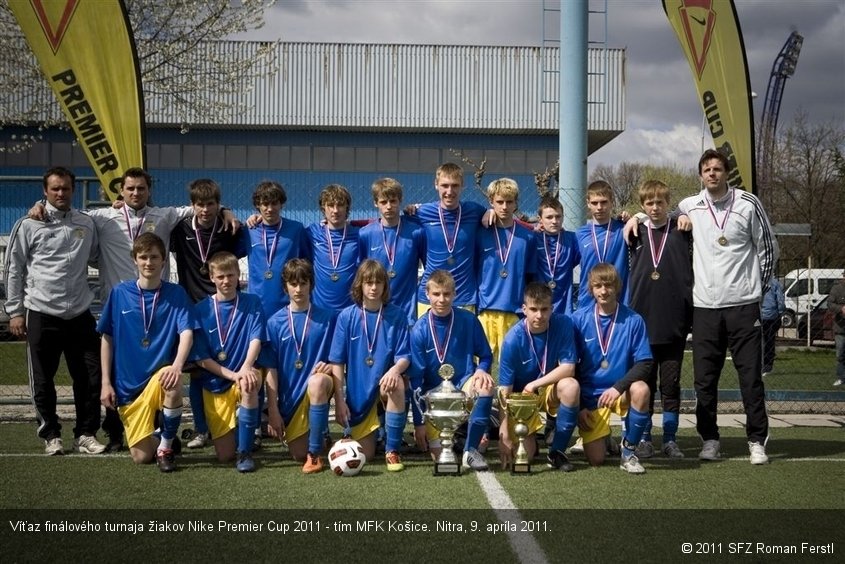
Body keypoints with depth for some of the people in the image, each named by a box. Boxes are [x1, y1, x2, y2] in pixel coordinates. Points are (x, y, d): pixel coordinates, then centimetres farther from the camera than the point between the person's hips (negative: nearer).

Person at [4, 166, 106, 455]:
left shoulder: (86, 223, 8)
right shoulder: (29, 225, -1)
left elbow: (94, 256, 24)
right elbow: (14, 270, 2)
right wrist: (14, 311, -1)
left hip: (80, 314, 3)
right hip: (41, 314, -3)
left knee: (91, 377, 2)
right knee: (43, 381, 5)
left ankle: (86, 434, 14)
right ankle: (51, 435, 18)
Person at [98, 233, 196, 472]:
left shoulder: (176, 294, -3)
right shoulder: (119, 293, 0)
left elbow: (186, 333, -14)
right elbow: (107, 339, 6)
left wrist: (177, 365, -33)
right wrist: (106, 382, 1)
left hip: (159, 376, -1)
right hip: (127, 386, 2)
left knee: (173, 384, -39)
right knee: (142, 457, -5)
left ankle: (166, 446, -14)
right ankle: (155, 438, 34)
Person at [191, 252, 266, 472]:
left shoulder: (252, 303, 1)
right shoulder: (201, 310, 0)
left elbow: (256, 339, -10)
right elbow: (202, 359, -3)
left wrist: (246, 367, -30)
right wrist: (233, 375, -18)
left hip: (245, 374, -1)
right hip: (215, 383, 1)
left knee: (248, 384, -39)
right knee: (224, 455, -6)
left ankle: (245, 452, -24)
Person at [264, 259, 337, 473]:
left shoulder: (327, 318, 0)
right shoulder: (275, 322, 1)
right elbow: (271, 369, -1)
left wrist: (329, 367, -19)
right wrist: (273, 409, -5)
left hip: (318, 386, -2)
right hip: (290, 396, 2)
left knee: (317, 381, -38)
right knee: (298, 454, -6)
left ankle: (315, 452, -28)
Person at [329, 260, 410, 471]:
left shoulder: (397, 315, -5)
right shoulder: (347, 316, -6)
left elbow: (404, 357, -7)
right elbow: (337, 361, -5)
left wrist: (395, 369, -31)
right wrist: (339, 400, -10)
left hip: (385, 384, 0)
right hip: (358, 391, 0)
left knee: (397, 384, -37)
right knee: (365, 455, -4)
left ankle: (392, 450, -20)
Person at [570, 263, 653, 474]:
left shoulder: (633, 320, -7)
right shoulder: (579, 319, -6)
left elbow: (644, 364, -9)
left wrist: (618, 387, -24)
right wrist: (578, 406, -5)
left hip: (621, 392, 0)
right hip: (590, 397, 0)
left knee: (641, 389, -35)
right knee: (596, 459, -9)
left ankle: (628, 450, -14)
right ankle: (595, 432, 29)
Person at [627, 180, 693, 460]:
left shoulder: (683, 232, 2)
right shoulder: (636, 233, 7)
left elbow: (694, 271, 2)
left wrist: (691, 314, -5)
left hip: (674, 324, -1)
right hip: (642, 321, 1)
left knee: (671, 384, 6)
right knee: (644, 384, 6)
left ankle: (670, 439, 14)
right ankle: (644, 438, 14)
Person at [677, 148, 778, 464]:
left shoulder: (748, 204, -1)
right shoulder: (689, 207, 5)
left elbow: (768, 248, 6)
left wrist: (756, 285, 7)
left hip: (743, 305, -2)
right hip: (704, 306, 2)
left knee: (751, 376, 0)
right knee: (705, 379, 6)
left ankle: (757, 441, 8)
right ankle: (709, 440, 16)